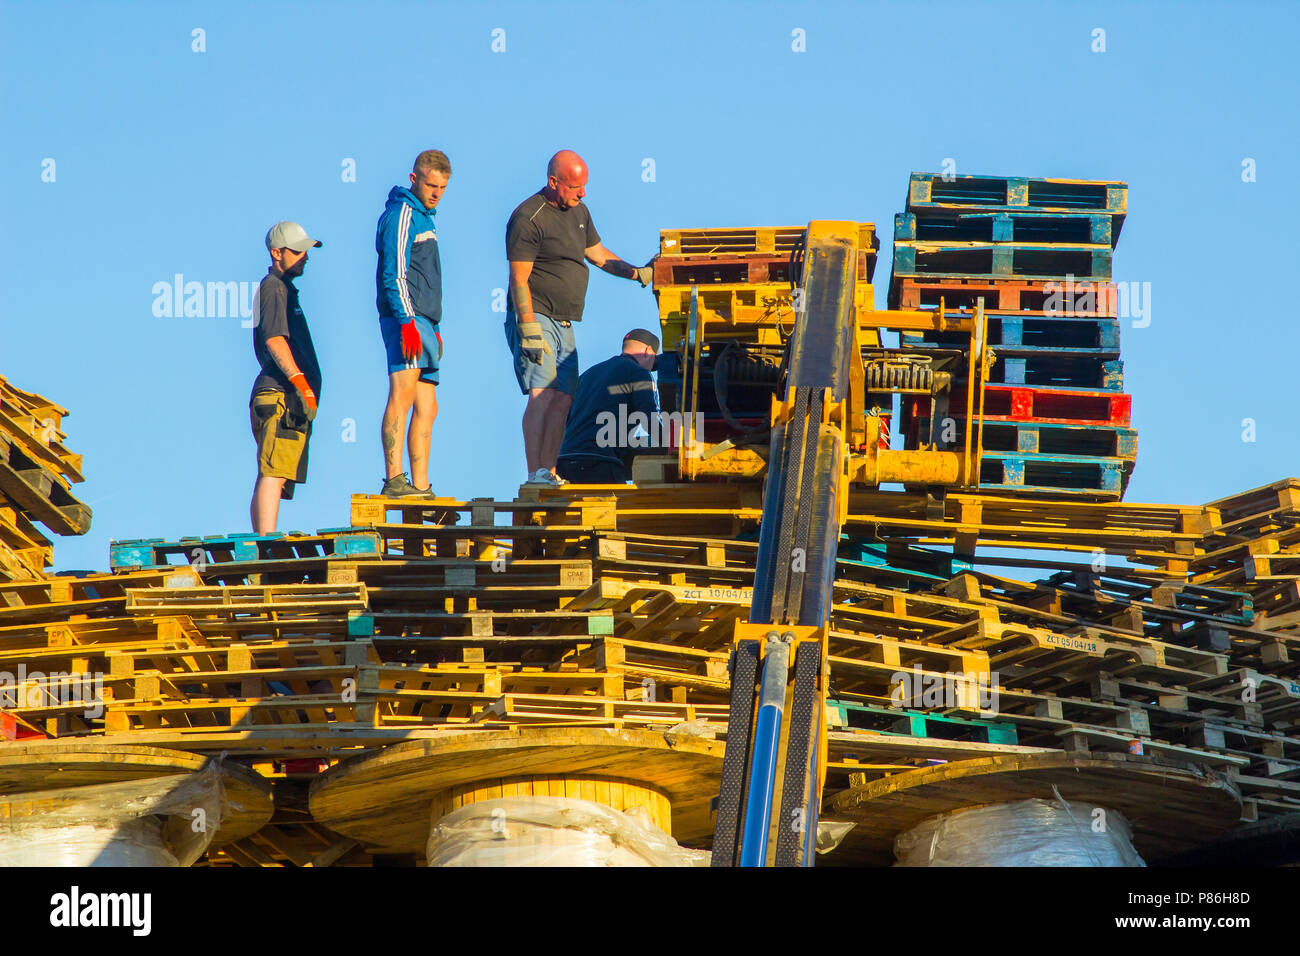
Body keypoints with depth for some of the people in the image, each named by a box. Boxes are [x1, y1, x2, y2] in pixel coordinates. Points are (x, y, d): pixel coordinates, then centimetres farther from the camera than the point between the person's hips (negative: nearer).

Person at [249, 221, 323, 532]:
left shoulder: (285, 287, 25)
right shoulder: (274, 287, -6)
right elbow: (275, 339, -18)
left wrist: (304, 385, 27)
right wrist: (299, 381, -24)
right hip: (281, 395, -11)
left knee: (269, 477, 9)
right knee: (273, 474, -18)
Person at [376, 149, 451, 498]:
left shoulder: (422, 217, 25)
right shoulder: (401, 214, -6)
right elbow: (395, 274, -16)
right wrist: (407, 321, -25)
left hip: (422, 323, 10)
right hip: (405, 318, -10)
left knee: (426, 408, 8)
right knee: (403, 391, -22)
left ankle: (420, 486, 9)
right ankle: (394, 479, -33)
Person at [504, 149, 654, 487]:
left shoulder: (578, 211, 15)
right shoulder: (529, 218, -13)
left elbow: (597, 253, 29)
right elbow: (519, 279, -16)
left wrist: (638, 273, 18)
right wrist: (529, 328, -22)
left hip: (564, 323, 9)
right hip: (535, 318, -9)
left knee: (563, 399, 5)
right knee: (542, 394, -18)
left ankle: (550, 475, 9)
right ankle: (535, 475, -23)